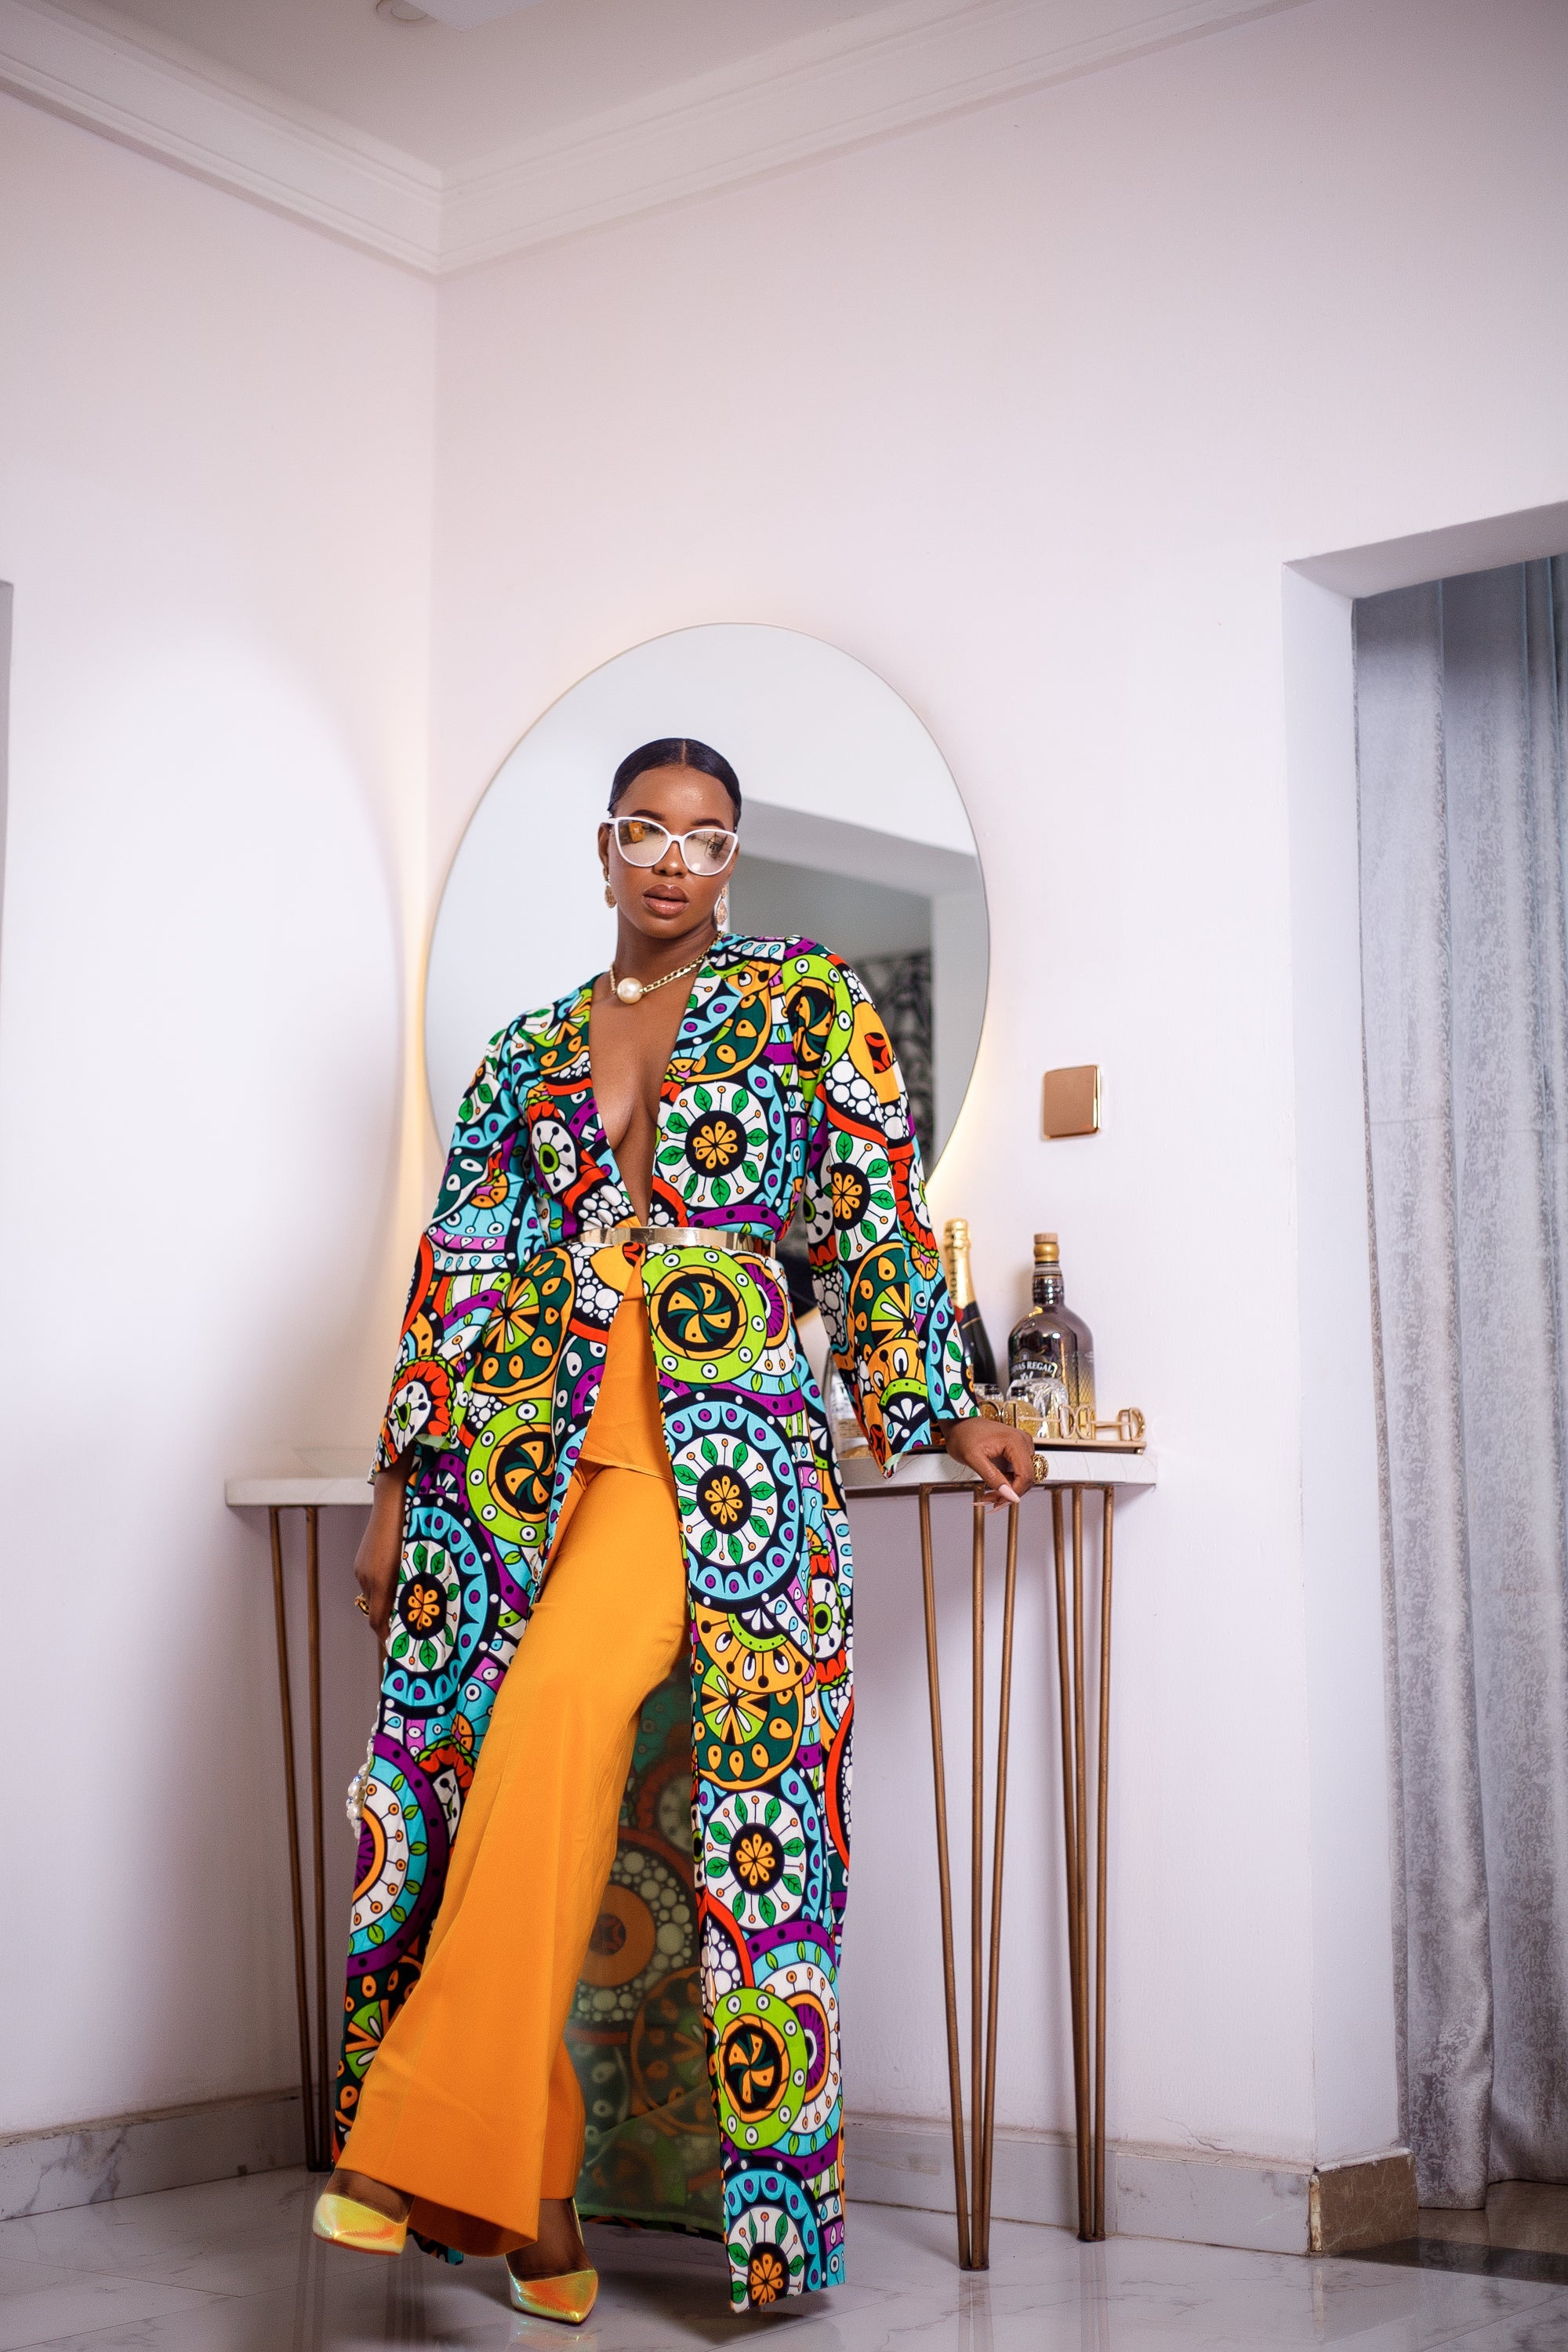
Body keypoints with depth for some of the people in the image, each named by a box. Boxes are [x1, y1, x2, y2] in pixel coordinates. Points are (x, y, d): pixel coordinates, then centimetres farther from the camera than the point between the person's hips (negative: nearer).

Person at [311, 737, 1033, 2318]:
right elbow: (459, 1268, 16)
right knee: (542, 1770, -4)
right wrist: (396, 1493, 12)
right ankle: (526, 2195, 6)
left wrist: (945, 1416, 5)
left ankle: (448, 2140, -24)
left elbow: (876, 1224, 9)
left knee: (558, 1705, -26)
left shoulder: (811, 1002, 11)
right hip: (522, 1436, 4)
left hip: (716, 1432, -3)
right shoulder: (528, 1052, 19)